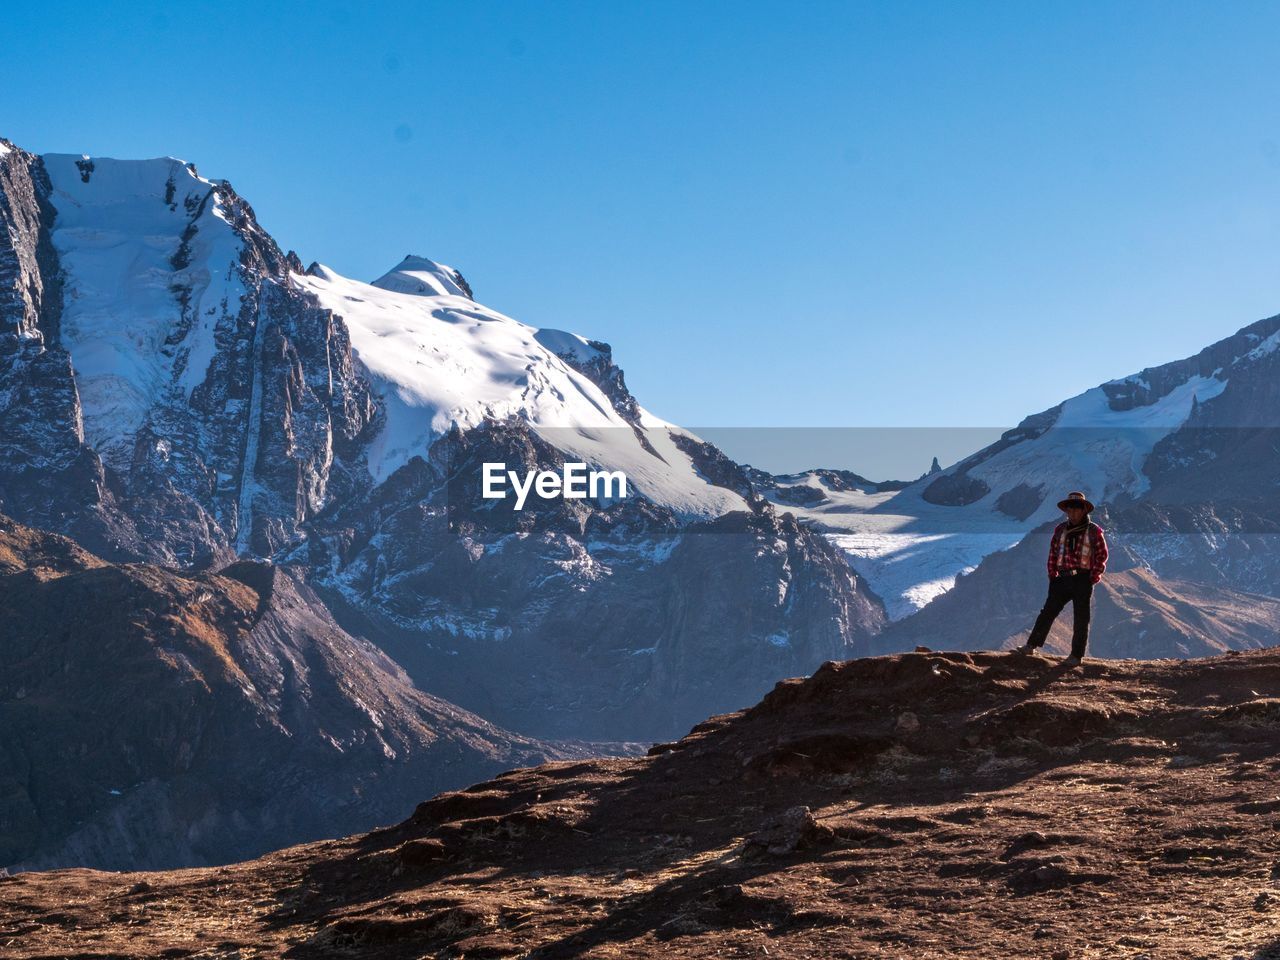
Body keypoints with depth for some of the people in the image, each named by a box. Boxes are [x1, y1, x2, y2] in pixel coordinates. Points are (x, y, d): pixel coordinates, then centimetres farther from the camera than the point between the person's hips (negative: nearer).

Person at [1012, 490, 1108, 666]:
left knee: (1081, 619, 3)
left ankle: (1076, 656, 9)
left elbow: (1102, 556, -2)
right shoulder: (1061, 530, 8)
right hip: (1063, 579, 4)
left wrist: (1093, 579, -7)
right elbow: (1053, 553, 13)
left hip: (1083, 581, -4)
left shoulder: (1094, 531, -3)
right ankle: (1031, 645, 5)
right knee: (1048, 612, 2)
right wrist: (1052, 576, 6)